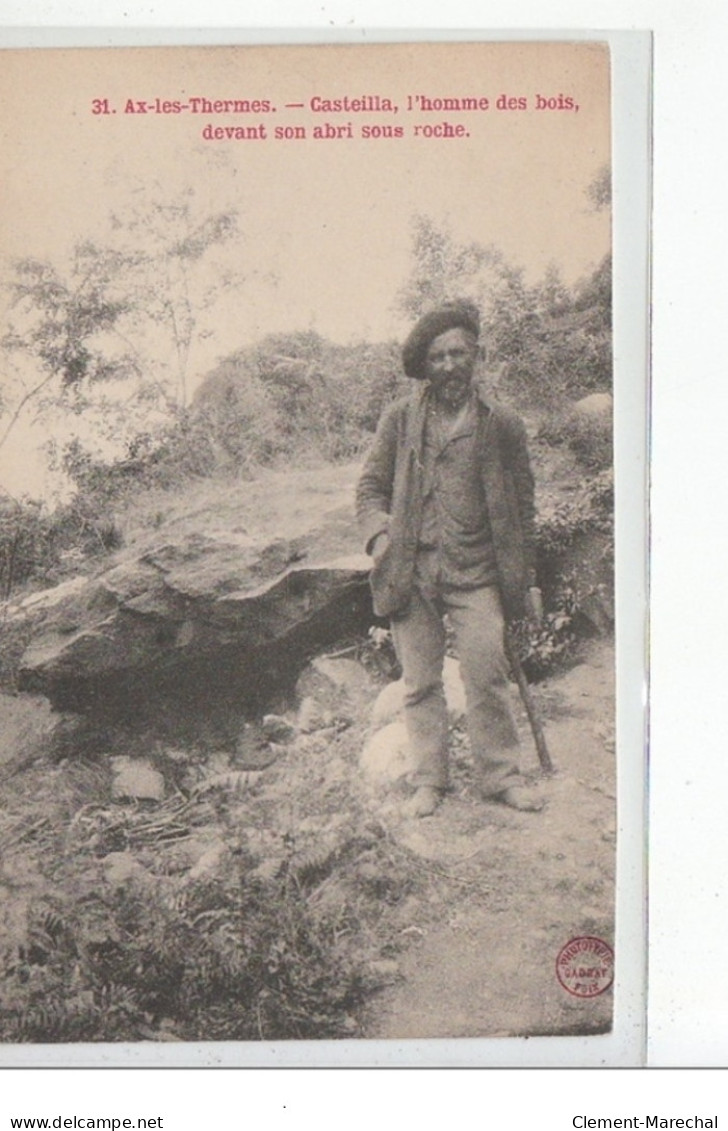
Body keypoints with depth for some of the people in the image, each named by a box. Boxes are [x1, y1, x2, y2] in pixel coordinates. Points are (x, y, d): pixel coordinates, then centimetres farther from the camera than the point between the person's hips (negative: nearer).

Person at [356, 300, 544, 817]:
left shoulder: (502, 425, 5)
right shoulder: (400, 418, 6)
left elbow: (521, 505, 10)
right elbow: (371, 484, 12)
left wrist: (527, 580, 8)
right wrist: (379, 533, -7)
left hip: (475, 572, -1)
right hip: (411, 570, 1)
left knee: (487, 675, -3)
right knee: (420, 682, 6)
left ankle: (501, 774, 14)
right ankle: (429, 780, 19)